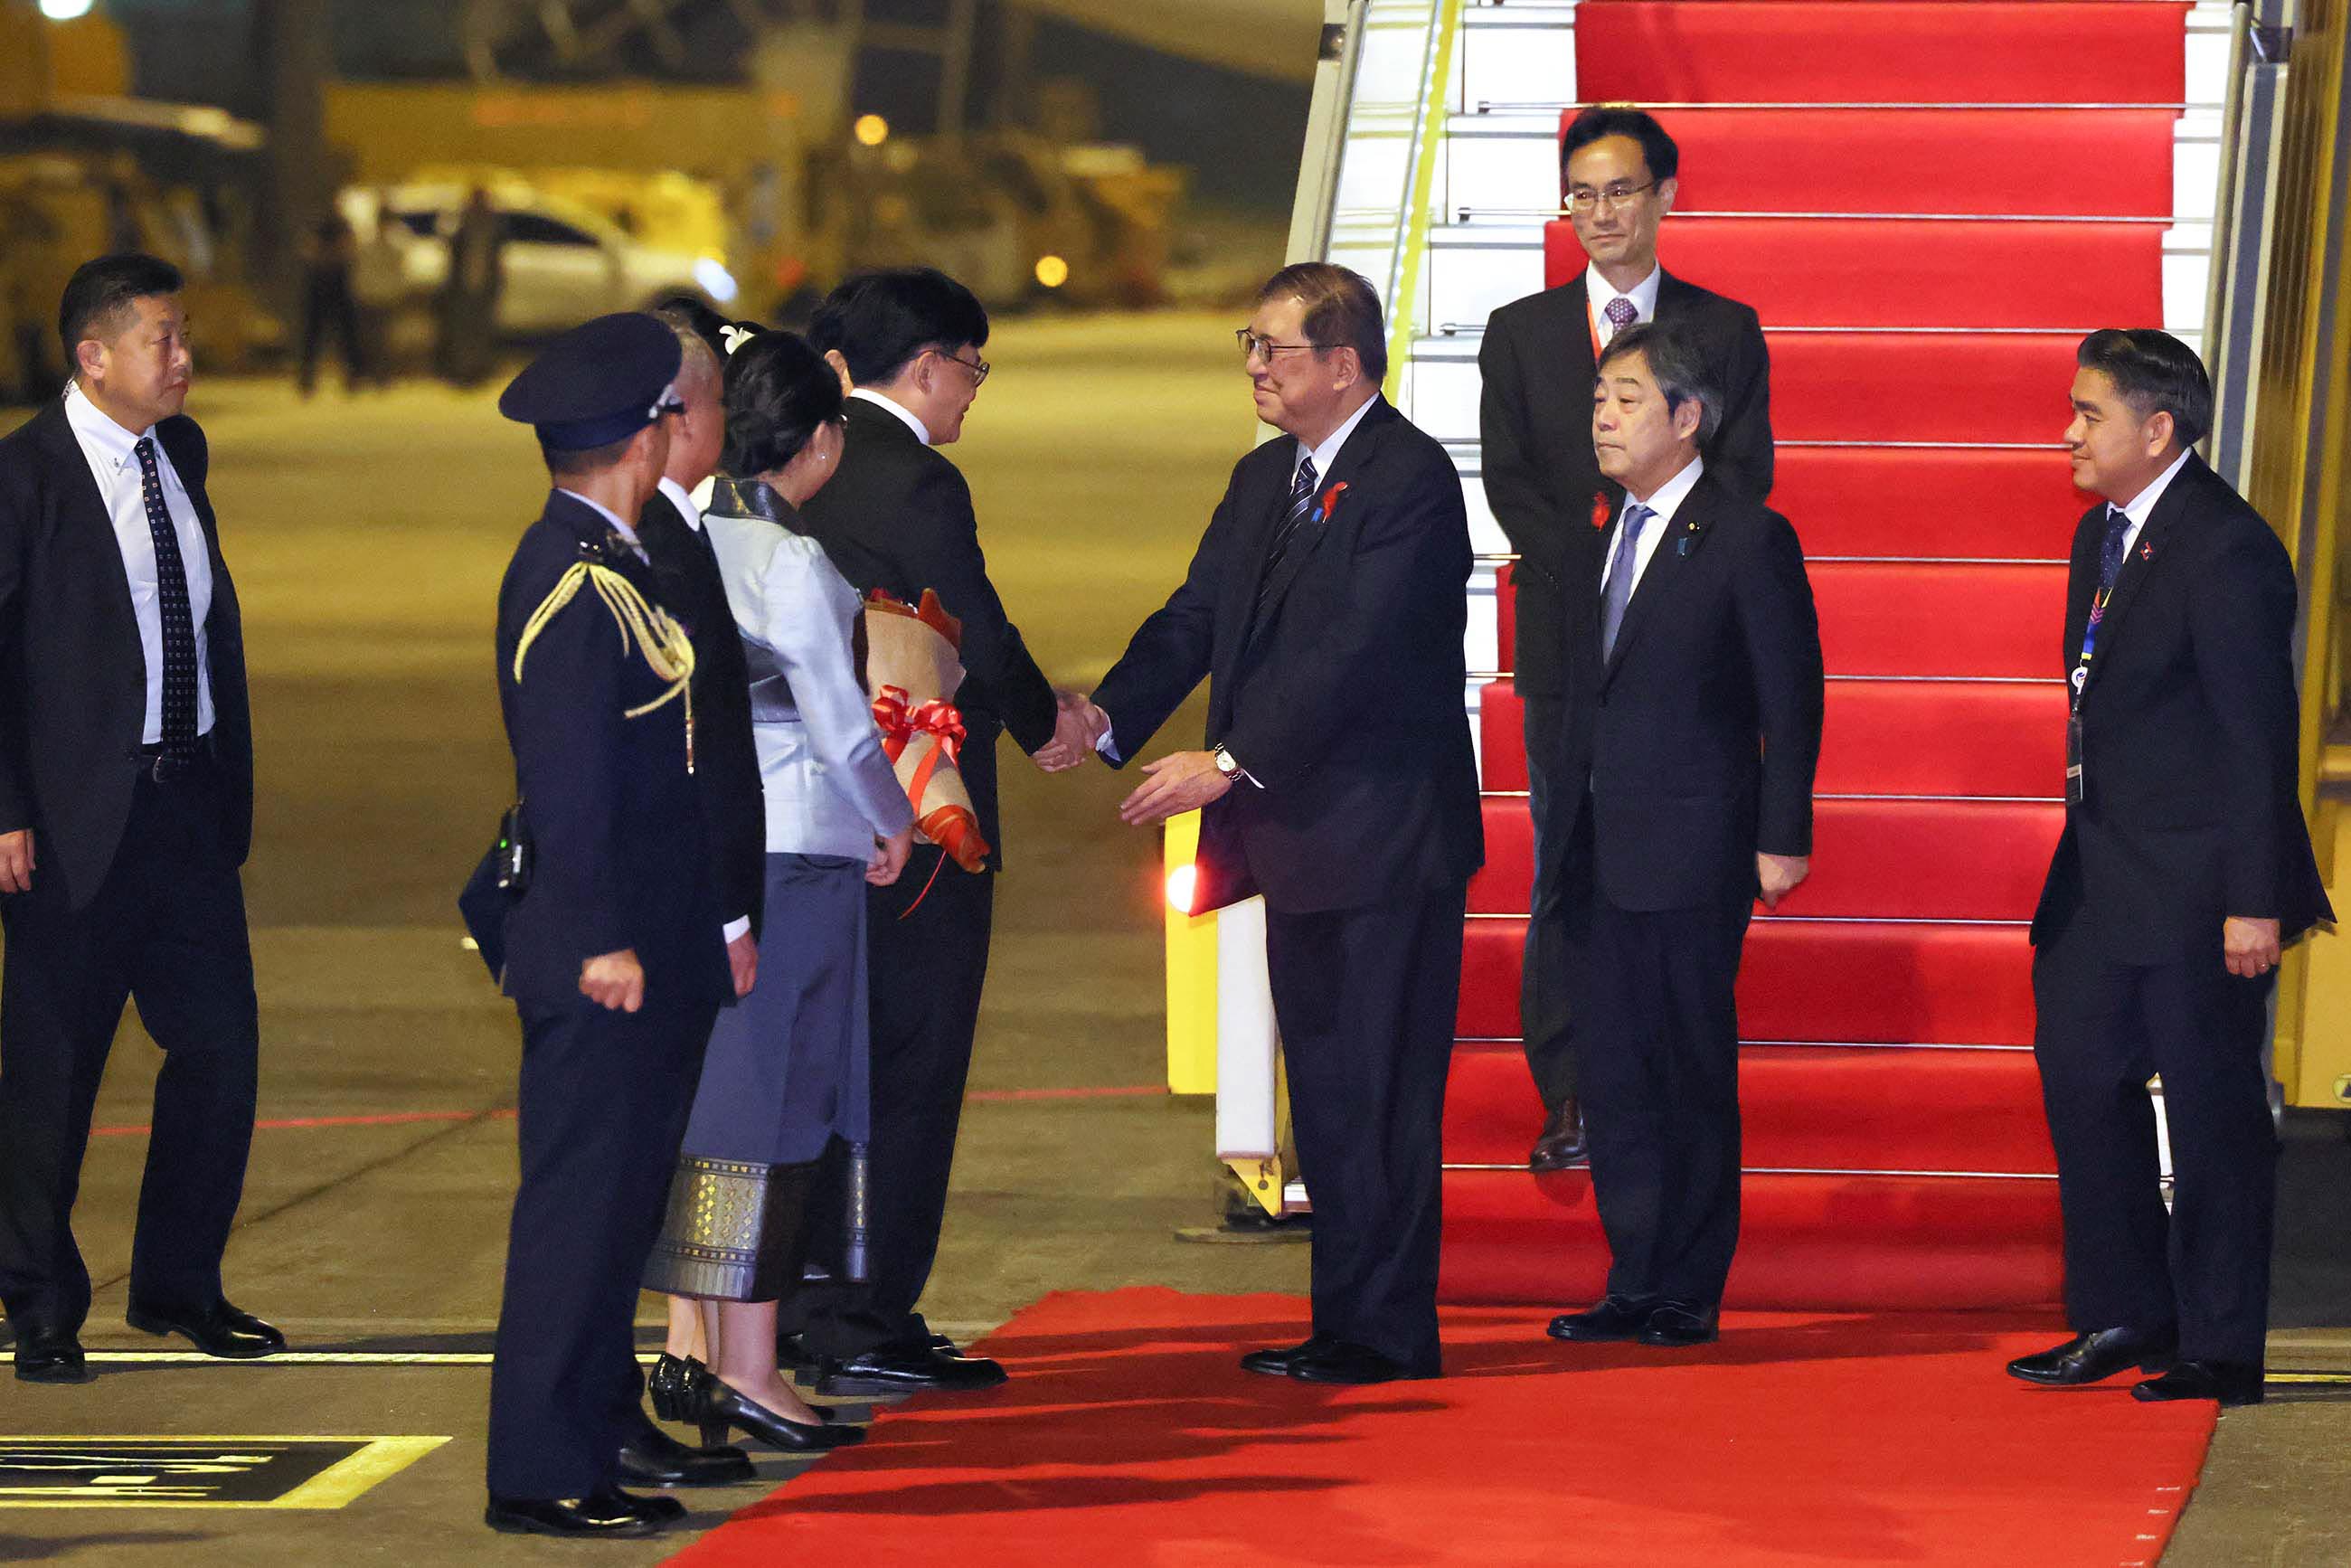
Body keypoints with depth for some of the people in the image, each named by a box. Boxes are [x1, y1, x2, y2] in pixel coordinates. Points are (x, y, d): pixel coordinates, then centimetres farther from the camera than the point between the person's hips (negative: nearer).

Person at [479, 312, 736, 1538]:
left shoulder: (606, 564, 14)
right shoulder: (576, 585, -17)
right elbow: (568, 781, -22)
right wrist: (601, 940, -22)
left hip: (647, 951, 10)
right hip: (602, 965, -10)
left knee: (618, 1196, 16)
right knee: (581, 1199, -6)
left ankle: (602, 1428, 25)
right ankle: (544, 1473, -3)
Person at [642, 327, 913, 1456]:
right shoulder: (791, 561, -14)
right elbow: (839, 717, -10)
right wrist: (895, 821, 7)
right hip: (795, 846, -7)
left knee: (700, 1096, 12)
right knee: (770, 1103, -3)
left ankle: (695, 1354, 16)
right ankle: (749, 1372, -2)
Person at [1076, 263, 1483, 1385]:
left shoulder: (1410, 480, -14)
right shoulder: (1262, 481, 15)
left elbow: (1356, 649, -22)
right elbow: (1197, 619, 8)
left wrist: (1232, 763, -26)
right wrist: (1110, 716, -9)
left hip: (1386, 837, -9)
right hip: (1300, 834, 9)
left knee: (1380, 1096, -5)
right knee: (1325, 1091, 12)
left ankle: (1387, 1333, 0)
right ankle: (1346, 1323, 18)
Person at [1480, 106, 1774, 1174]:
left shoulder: (1725, 330, 8)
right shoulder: (1520, 334, 10)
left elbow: (1744, 471, 1)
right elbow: (1508, 481, 2)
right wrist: (1599, 571, -11)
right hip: (1567, 638, 0)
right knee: (1569, 874, -1)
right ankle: (1569, 1101, 1)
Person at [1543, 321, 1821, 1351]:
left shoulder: (1747, 540, -7)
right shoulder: (1594, 539, 13)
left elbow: (1792, 699, -8)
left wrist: (1782, 836, -12)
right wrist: (1564, 823, 13)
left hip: (1691, 855, -7)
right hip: (1598, 859, 7)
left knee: (1692, 1075, -1)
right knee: (1612, 1074, 8)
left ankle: (1689, 1293, 5)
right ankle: (1636, 1284, 15)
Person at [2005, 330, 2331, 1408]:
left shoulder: (2227, 552, -17)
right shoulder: (2102, 532, 11)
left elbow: (2260, 736, -18)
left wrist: (2253, 901, -20)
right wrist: (2087, 851, 17)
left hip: (2197, 889, -9)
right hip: (2104, 875, 9)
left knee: (2212, 1107, 0)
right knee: (2081, 1076, 12)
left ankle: (2221, 1348, 8)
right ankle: (2127, 1317, 24)